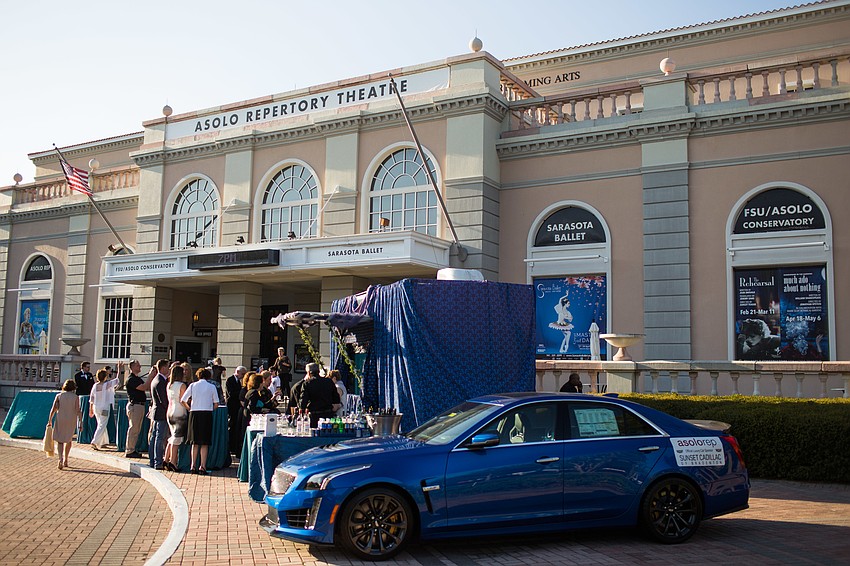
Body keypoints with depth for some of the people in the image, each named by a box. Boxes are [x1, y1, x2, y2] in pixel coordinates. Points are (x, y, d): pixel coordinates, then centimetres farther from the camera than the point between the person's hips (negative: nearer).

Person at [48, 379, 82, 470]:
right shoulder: (76, 397, -3)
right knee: (68, 440, 18)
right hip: (71, 420, 0)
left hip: (60, 420, 0)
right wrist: (80, 422, -8)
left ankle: (61, 459, -16)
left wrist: (50, 420, 2)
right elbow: (78, 411, -10)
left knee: (59, 440, 7)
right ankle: (65, 461, 23)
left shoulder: (59, 396, 0)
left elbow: (53, 409, -4)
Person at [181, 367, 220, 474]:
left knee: (195, 442, 10)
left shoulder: (193, 385, 5)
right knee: (205, 442, 2)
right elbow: (216, 404, 0)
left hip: (194, 414, 2)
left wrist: (189, 409, 15)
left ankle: (193, 466, 8)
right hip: (207, 414, -2)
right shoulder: (212, 387, 2)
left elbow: (183, 400, 2)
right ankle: (202, 466, -2)